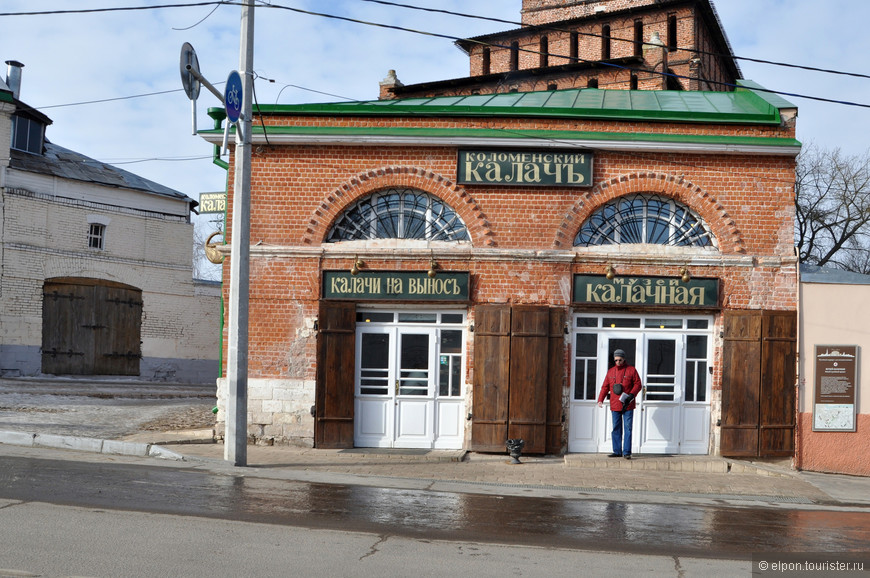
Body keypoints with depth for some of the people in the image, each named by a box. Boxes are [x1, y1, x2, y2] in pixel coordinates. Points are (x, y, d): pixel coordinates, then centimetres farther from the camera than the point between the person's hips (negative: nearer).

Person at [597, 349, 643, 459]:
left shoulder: (631, 370, 2)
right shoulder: (610, 371, 12)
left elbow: (638, 384, 0)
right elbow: (605, 387, 10)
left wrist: (631, 394, -17)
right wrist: (600, 399, -3)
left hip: (628, 405, -3)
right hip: (614, 405, 3)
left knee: (628, 428, -4)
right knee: (616, 429, 6)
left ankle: (627, 452, -3)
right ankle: (617, 451, 12)